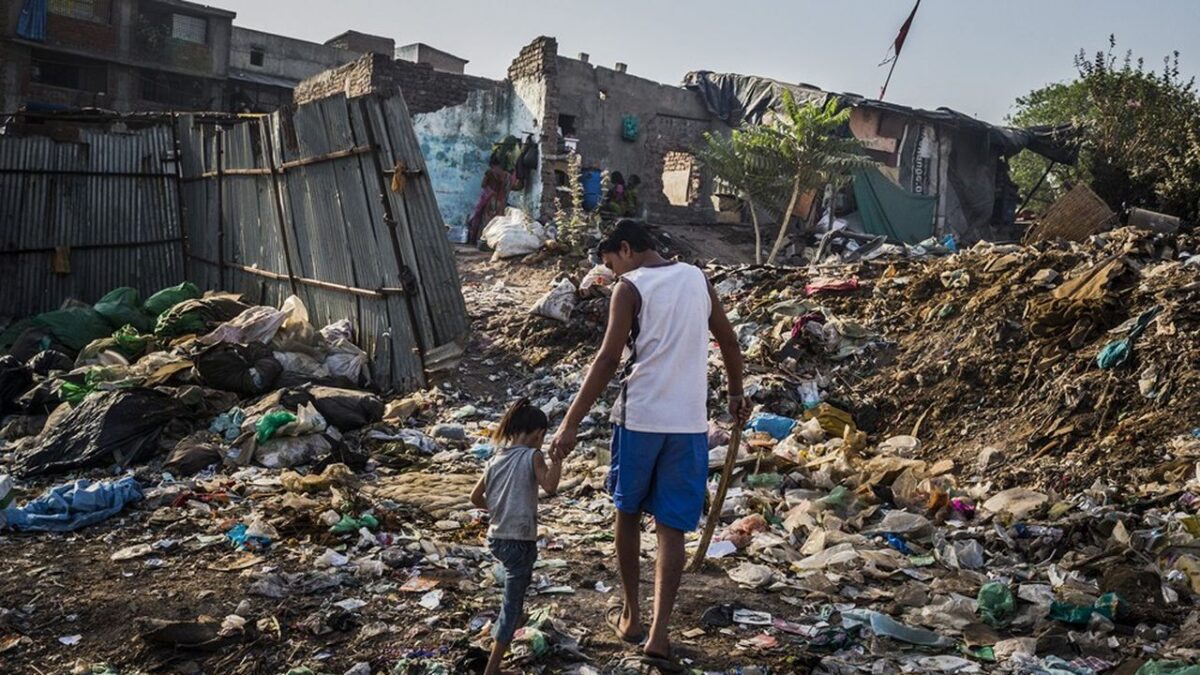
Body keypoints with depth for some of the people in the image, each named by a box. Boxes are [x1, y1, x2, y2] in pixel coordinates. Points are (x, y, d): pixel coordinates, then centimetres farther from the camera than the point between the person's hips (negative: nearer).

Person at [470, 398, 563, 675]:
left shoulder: (495, 461, 6)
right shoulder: (532, 456, -11)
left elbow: (476, 497, 13)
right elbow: (550, 486, -27)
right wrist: (556, 460, -17)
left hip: (496, 538, 7)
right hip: (520, 543, -7)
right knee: (513, 604, 1)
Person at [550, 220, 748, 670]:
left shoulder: (630, 288, -7)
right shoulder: (698, 279, 9)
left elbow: (608, 360, -13)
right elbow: (729, 343, 16)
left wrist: (571, 423, -11)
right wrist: (736, 396, 30)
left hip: (639, 418, -3)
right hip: (689, 423, 3)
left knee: (628, 514, 17)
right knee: (671, 529, 5)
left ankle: (631, 616, 28)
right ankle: (658, 636, -1)